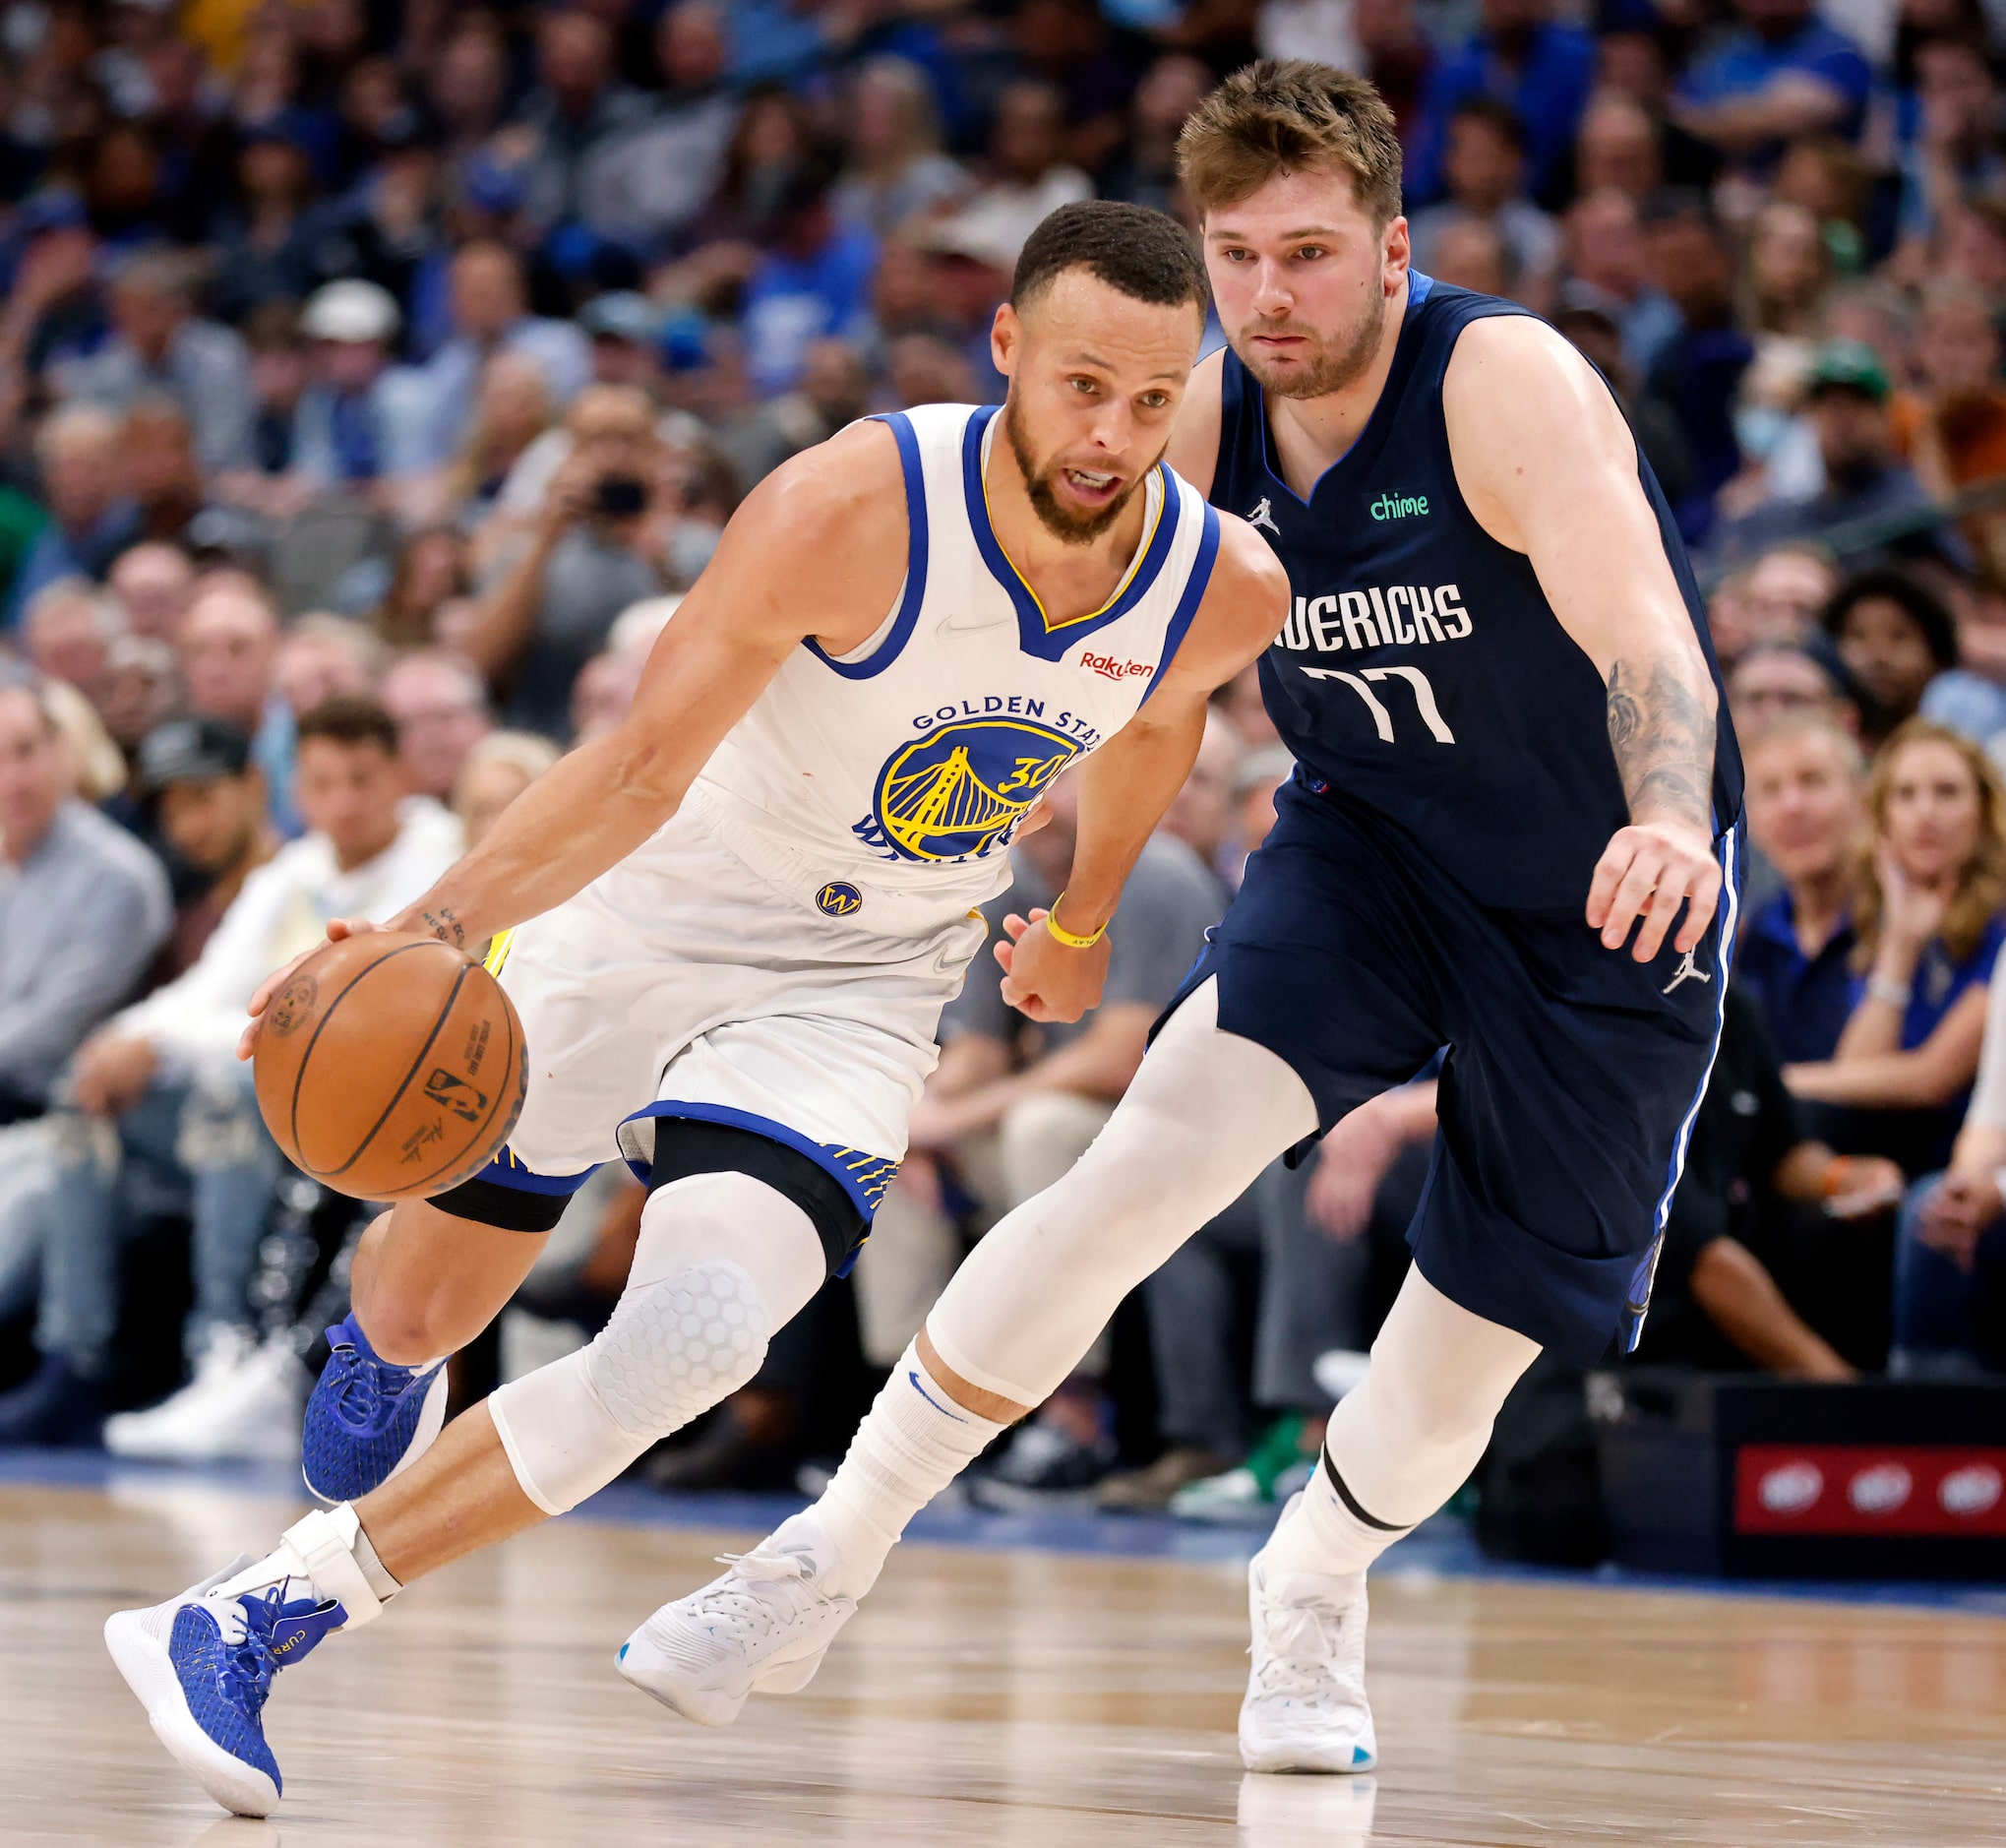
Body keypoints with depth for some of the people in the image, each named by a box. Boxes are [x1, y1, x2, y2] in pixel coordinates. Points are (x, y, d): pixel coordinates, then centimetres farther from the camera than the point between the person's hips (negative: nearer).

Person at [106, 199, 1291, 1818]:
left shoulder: (1228, 592, -16)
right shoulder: (852, 509, -30)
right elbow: (649, 758, -26)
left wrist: (1082, 922, 24)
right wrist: (440, 927, -38)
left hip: (854, 987, 2)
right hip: (646, 916, -1)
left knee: (696, 1337, -24)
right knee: (419, 1310, 13)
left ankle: (259, 1622, -14)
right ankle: (385, 1348, 56)